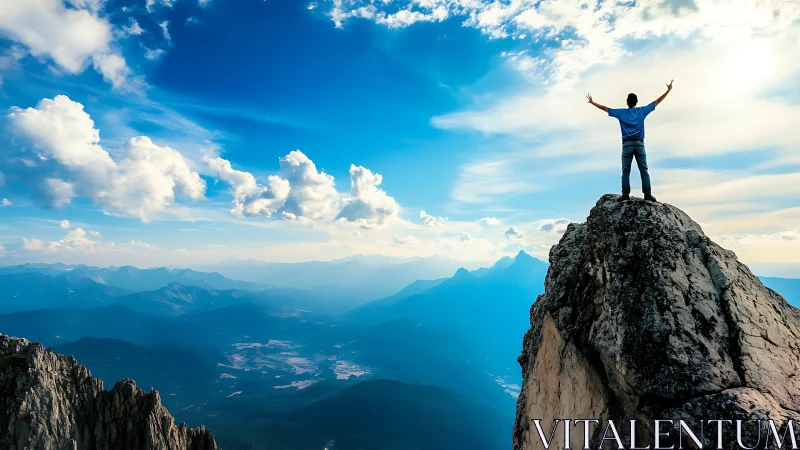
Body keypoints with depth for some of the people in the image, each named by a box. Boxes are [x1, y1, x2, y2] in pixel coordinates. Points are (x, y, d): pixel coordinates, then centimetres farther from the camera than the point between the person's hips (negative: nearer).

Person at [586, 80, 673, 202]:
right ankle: (648, 194, -4)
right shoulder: (642, 111, 8)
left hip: (627, 145, -1)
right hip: (639, 144, 1)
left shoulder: (621, 112, 5)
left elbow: (604, 108, 10)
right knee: (644, 171, 0)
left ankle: (625, 194, -6)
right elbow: (657, 102, 16)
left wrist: (592, 102, 20)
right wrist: (668, 90, 27)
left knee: (625, 171, 0)